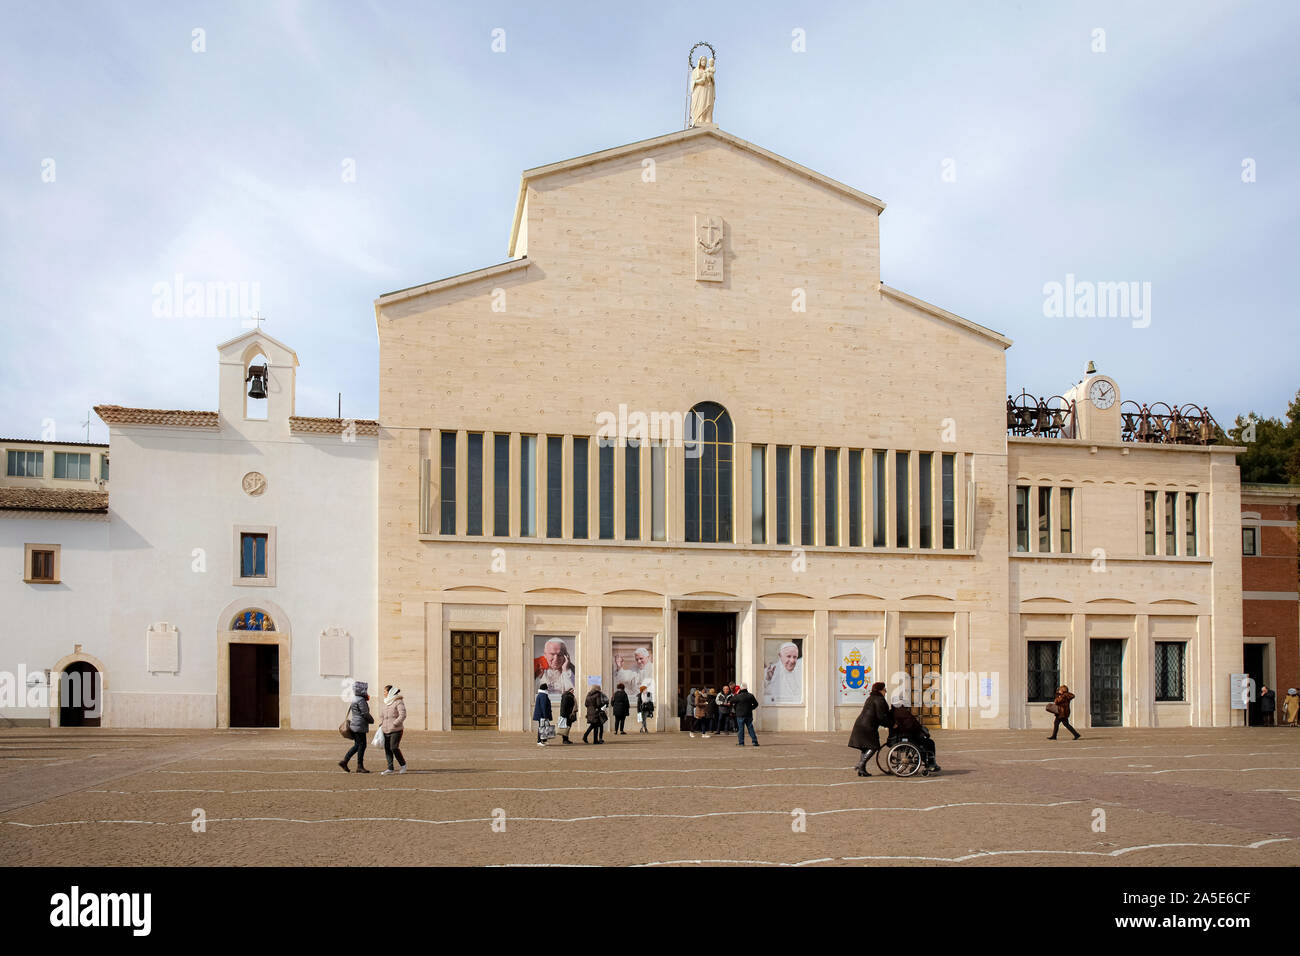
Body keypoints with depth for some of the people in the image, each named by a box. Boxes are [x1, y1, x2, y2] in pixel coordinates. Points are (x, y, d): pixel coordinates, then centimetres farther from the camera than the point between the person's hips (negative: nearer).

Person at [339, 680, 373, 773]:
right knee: (362, 745, -3)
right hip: (359, 726, -10)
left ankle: (344, 761, 13)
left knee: (357, 745, 15)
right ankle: (360, 766, 0)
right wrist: (372, 720, -2)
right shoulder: (361, 700, -16)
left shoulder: (355, 699, 14)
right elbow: (365, 713, -16)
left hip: (354, 725, 10)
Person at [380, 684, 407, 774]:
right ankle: (390, 768, 8)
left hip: (396, 730, -7)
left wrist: (394, 724, -20)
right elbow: (382, 715, 28)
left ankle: (403, 765, 4)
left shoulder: (399, 702, -8)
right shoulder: (386, 703, 16)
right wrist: (381, 724, 13)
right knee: (387, 748, 3)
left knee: (394, 748, -13)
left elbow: (402, 715, -16)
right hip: (386, 730, 7)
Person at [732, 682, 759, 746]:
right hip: (749, 715, 4)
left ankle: (741, 743, 2)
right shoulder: (751, 696, 2)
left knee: (740, 729, 2)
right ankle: (755, 741, 6)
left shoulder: (738, 696, -12)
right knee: (750, 728, 9)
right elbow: (756, 704, 11)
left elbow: (731, 701, 0)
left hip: (740, 715, -4)